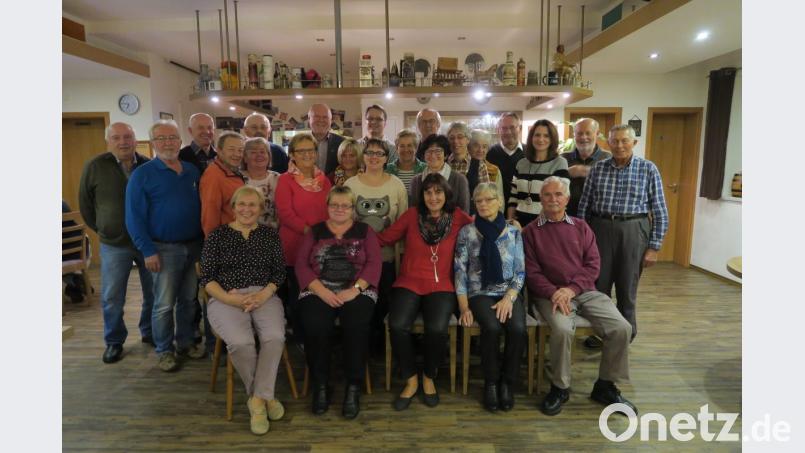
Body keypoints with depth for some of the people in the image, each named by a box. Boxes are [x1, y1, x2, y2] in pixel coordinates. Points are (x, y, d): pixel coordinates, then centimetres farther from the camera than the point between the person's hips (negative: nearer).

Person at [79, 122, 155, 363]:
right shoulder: (95, 166, -5)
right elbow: (85, 203, 6)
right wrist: (102, 230, 6)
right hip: (114, 245, -1)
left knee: (154, 293, 11)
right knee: (111, 298, 6)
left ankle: (149, 332, 32)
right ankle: (114, 341, 24)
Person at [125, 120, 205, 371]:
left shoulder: (192, 171, 8)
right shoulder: (142, 174, -5)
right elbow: (134, 217, -8)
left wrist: (204, 241, 8)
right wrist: (148, 251, -13)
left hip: (194, 246, 4)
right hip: (165, 249, -4)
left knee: (188, 299, 14)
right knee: (164, 304, 3)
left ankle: (186, 341, 30)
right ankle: (164, 350, 20)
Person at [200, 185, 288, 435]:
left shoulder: (270, 234, 13)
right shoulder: (217, 235, 9)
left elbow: (279, 272, 8)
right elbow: (207, 277, 4)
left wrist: (262, 295, -10)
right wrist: (230, 298, -13)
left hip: (263, 296, 1)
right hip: (225, 299, -1)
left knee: (275, 337, -30)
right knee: (240, 342, -30)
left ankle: (258, 398, -14)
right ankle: (265, 395, -7)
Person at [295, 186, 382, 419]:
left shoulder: (365, 231, 13)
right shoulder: (315, 231, 15)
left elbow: (374, 264, 1)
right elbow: (301, 264, 4)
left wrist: (355, 290, -14)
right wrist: (322, 291, -12)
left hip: (357, 292, 0)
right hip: (318, 292, 1)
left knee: (357, 326, -30)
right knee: (315, 327, -29)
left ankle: (353, 387, -13)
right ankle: (320, 385, -9)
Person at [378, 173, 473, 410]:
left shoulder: (458, 217, 4)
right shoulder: (412, 214, 5)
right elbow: (384, 238, 9)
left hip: (441, 286, 0)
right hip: (408, 283, 1)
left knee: (437, 329, -29)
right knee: (397, 326, -27)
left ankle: (429, 378, 5)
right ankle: (411, 380, 2)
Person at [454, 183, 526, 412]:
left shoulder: (513, 232, 5)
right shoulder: (466, 233, 2)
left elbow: (520, 272, 4)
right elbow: (460, 271, -1)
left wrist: (509, 298, -12)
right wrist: (464, 308, -9)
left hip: (509, 293, 1)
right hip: (480, 294, -1)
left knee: (518, 329, -27)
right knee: (491, 328, -30)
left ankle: (508, 382, -3)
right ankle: (491, 382, -5)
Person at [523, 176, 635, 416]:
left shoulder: (581, 227, 14)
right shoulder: (531, 231, 5)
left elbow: (593, 264, 5)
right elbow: (531, 271, -1)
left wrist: (571, 288, -12)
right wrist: (554, 293, -17)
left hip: (586, 291, 4)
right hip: (551, 294, -3)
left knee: (621, 328, -17)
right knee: (563, 330, -32)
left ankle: (605, 386, 6)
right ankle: (560, 387, -7)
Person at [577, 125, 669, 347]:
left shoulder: (648, 169, -1)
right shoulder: (598, 168, 4)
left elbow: (659, 211, -1)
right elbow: (584, 205, 6)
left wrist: (654, 246, -5)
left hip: (634, 231, -1)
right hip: (601, 228, 2)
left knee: (627, 288, 9)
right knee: (598, 285, 9)